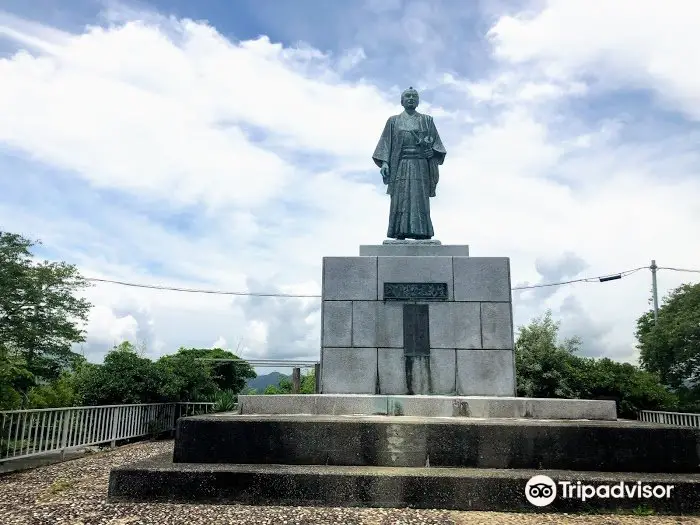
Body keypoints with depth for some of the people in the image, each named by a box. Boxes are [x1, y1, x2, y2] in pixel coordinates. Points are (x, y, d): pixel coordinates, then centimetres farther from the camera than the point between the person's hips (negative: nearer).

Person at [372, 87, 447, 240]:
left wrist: (432, 151, -10)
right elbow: (386, 143, 8)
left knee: (420, 201, -8)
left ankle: (422, 234, -12)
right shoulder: (393, 121, 16)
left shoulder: (427, 120, 17)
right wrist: (384, 162, -6)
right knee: (400, 201, -9)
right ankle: (400, 235, -12)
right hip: (400, 166, 0)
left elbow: (436, 143, 11)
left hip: (420, 166, 0)